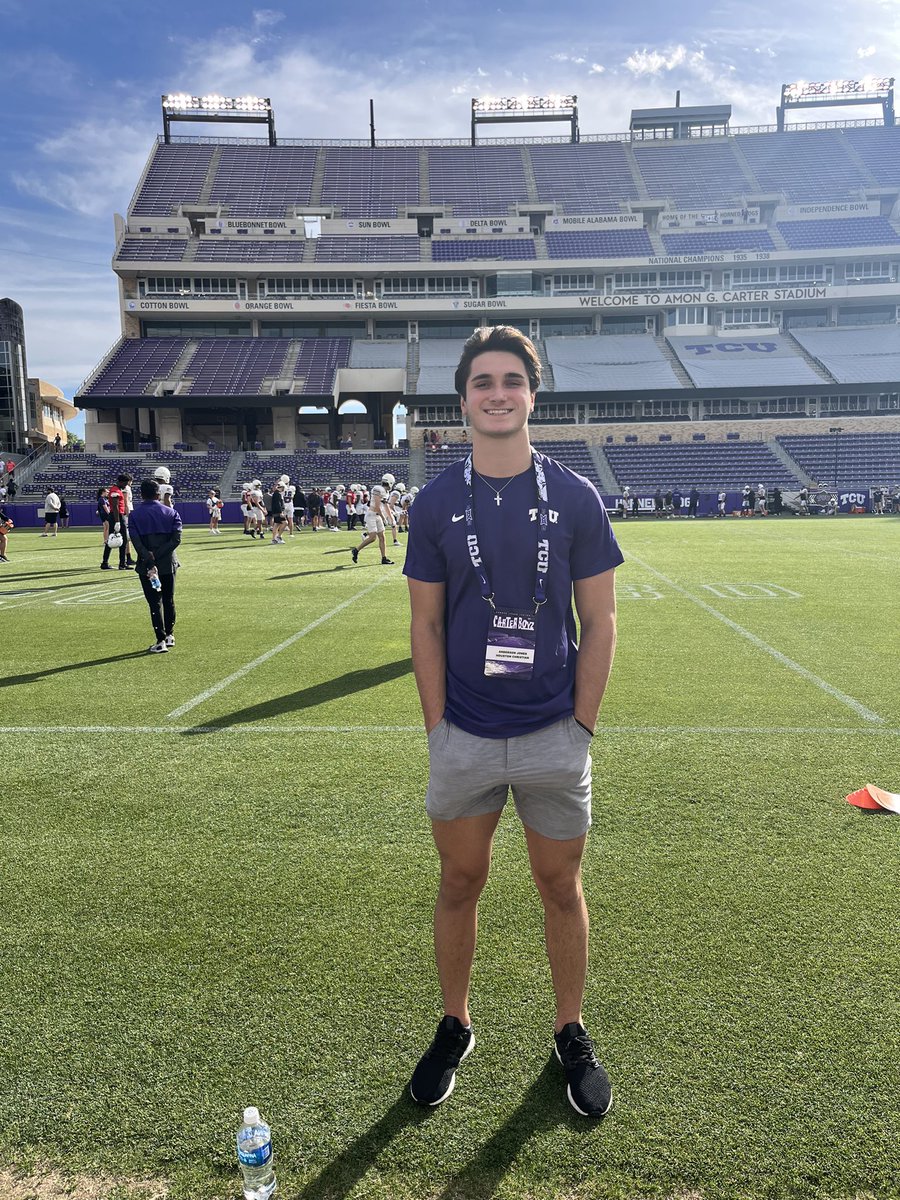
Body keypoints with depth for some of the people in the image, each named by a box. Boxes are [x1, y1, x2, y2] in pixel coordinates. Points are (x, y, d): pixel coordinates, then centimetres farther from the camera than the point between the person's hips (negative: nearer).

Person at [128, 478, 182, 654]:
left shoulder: (135, 515, -2)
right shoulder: (170, 512, 2)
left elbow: (136, 542, -14)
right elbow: (176, 539, -9)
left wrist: (150, 560, -17)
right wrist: (159, 555, -11)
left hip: (147, 565, -2)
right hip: (168, 563, 2)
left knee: (155, 603, 2)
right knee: (169, 600, 16)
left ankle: (161, 641, 0)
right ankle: (169, 635, 27)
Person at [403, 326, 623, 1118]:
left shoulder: (575, 498, -3)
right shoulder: (437, 503, -1)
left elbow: (600, 620, -1)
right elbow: (426, 625, 2)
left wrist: (581, 727, -5)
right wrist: (438, 727, -3)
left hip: (554, 736, 0)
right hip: (462, 738, 1)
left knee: (562, 888, 14)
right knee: (460, 884, 15)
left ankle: (571, 1033, 36)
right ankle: (455, 1028, 37)